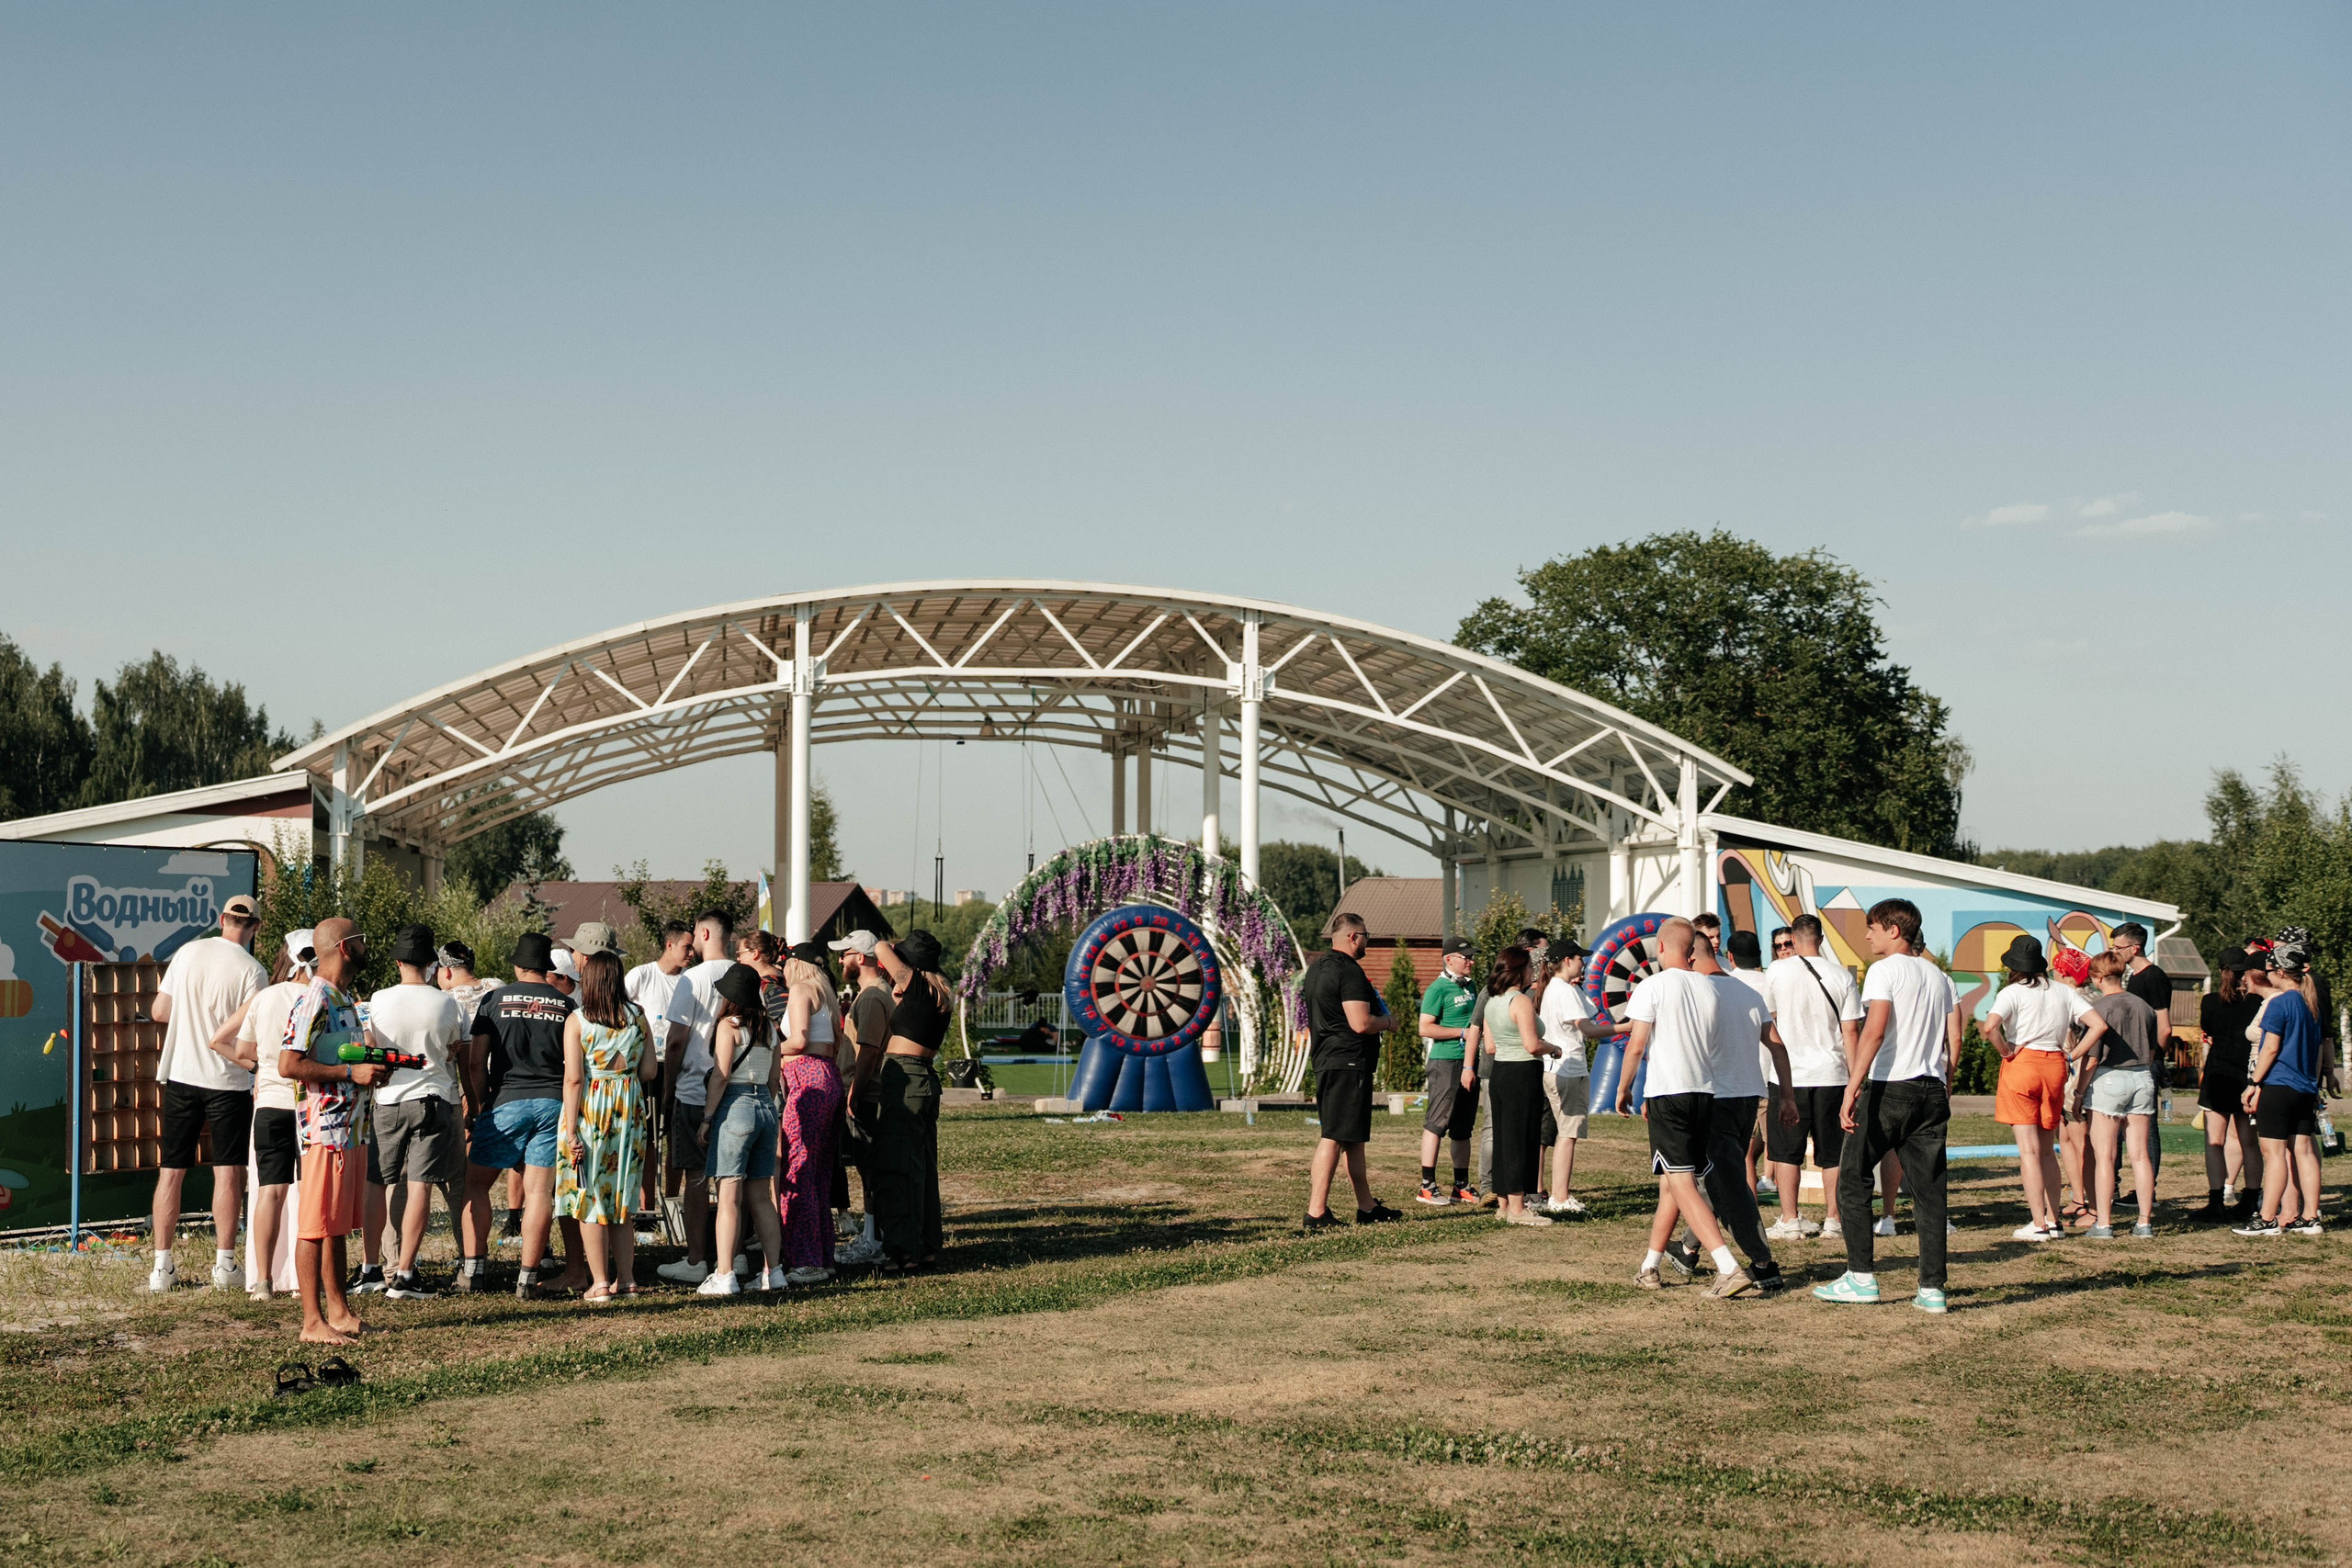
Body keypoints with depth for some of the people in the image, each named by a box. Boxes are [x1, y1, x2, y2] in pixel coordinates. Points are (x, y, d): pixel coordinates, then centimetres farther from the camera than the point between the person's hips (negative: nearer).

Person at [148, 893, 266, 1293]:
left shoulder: (188, 953, 2)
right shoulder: (251, 971, -10)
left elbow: (160, 1012, 6)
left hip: (180, 1075, 4)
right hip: (228, 1080, -3)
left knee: (172, 1171, 8)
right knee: (228, 1171, 2)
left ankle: (162, 1266, 9)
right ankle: (225, 1263, 1)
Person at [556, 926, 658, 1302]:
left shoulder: (577, 1020, -10)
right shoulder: (637, 1017, 1)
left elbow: (573, 1079, -14)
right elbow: (650, 1071, 2)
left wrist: (571, 1132, -14)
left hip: (589, 1110, -4)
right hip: (629, 1112, 4)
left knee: (589, 1199, 3)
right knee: (621, 1198, 15)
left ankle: (599, 1284, 3)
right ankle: (626, 1278, 18)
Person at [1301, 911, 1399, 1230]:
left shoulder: (1316, 968, 15)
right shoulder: (1349, 971, -15)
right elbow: (1361, 1023, -23)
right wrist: (1388, 1022, -3)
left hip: (1325, 1060, 10)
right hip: (1348, 1063, -10)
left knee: (1353, 1137, 16)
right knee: (1334, 1138, -10)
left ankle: (1367, 1206, 24)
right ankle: (1316, 1213, -11)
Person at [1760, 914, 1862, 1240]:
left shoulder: (1777, 972, -4)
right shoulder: (1842, 975, -1)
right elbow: (1851, 1031, -1)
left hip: (1789, 1074, -2)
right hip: (1831, 1075, 2)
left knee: (1786, 1152, 6)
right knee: (1832, 1153, 9)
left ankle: (1790, 1221, 5)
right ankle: (1832, 1221, 11)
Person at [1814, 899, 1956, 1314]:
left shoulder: (1884, 970, -5)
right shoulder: (1940, 977, 15)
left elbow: (1874, 1032, -17)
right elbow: (1952, 1043, 13)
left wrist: (1852, 1090, -20)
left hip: (1889, 1089, -6)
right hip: (1931, 1091, 6)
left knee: (1853, 1179, 5)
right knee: (1928, 1189, 5)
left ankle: (1861, 1277, 4)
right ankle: (1932, 1288, 2)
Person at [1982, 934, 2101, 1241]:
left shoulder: (2012, 992, -6)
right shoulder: (2064, 993, 8)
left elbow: (1990, 1027, -23)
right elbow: (2099, 1025, 1)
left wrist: (2007, 1052, -8)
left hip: (2021, 1065, -5)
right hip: (2054, 1066, 5)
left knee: (2029, 1149, -3)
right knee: (2046, 1149, 15)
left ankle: (2038, 1224, -5)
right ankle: (2053, 1220, 15)